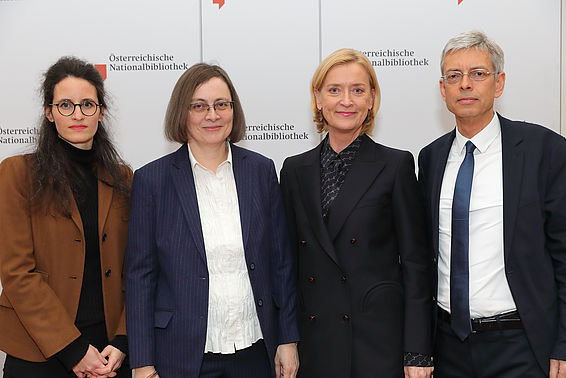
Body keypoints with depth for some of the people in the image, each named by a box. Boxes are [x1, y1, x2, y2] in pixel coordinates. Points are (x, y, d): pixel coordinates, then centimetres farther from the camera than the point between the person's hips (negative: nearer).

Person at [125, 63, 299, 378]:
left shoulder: (261, 170, 2)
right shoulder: (152, 179, -5)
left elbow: (281, 261, 5)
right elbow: (140, 274, -3)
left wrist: (288, 340, 3)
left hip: (256, 350, 2)